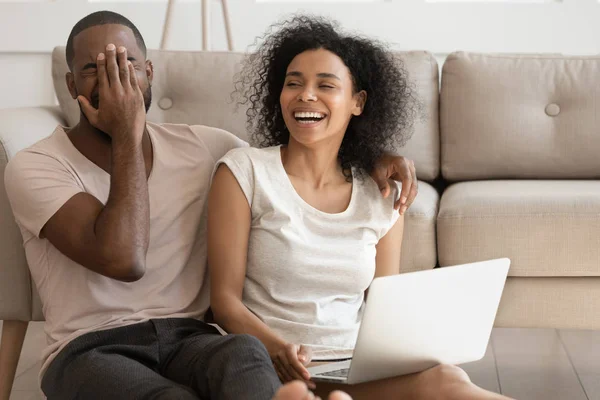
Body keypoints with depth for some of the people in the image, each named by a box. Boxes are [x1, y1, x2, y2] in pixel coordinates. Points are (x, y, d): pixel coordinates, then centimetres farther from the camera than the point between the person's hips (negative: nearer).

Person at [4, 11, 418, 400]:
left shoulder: (199, 147, 9)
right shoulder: (35, 167, -5)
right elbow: (123, 260, -20)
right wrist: (126, 136, -14)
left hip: (187, 338, 3)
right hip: (92, 350, -3)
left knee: (244, 354, -35)